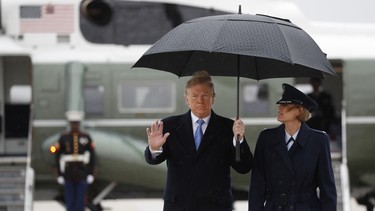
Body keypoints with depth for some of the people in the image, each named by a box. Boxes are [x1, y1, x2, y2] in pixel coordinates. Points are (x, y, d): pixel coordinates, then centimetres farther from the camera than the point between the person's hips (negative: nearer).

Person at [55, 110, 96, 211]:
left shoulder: (86, 137, 0)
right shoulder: (63, 137, 0)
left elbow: (92, 157, 2)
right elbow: (58, 157, 1)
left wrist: (91, 174, -4)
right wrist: (59, 175, -4)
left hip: (82, 175, 0)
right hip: (68, 175, 0)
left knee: (80, 202, -1)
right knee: (70, 202, 2)